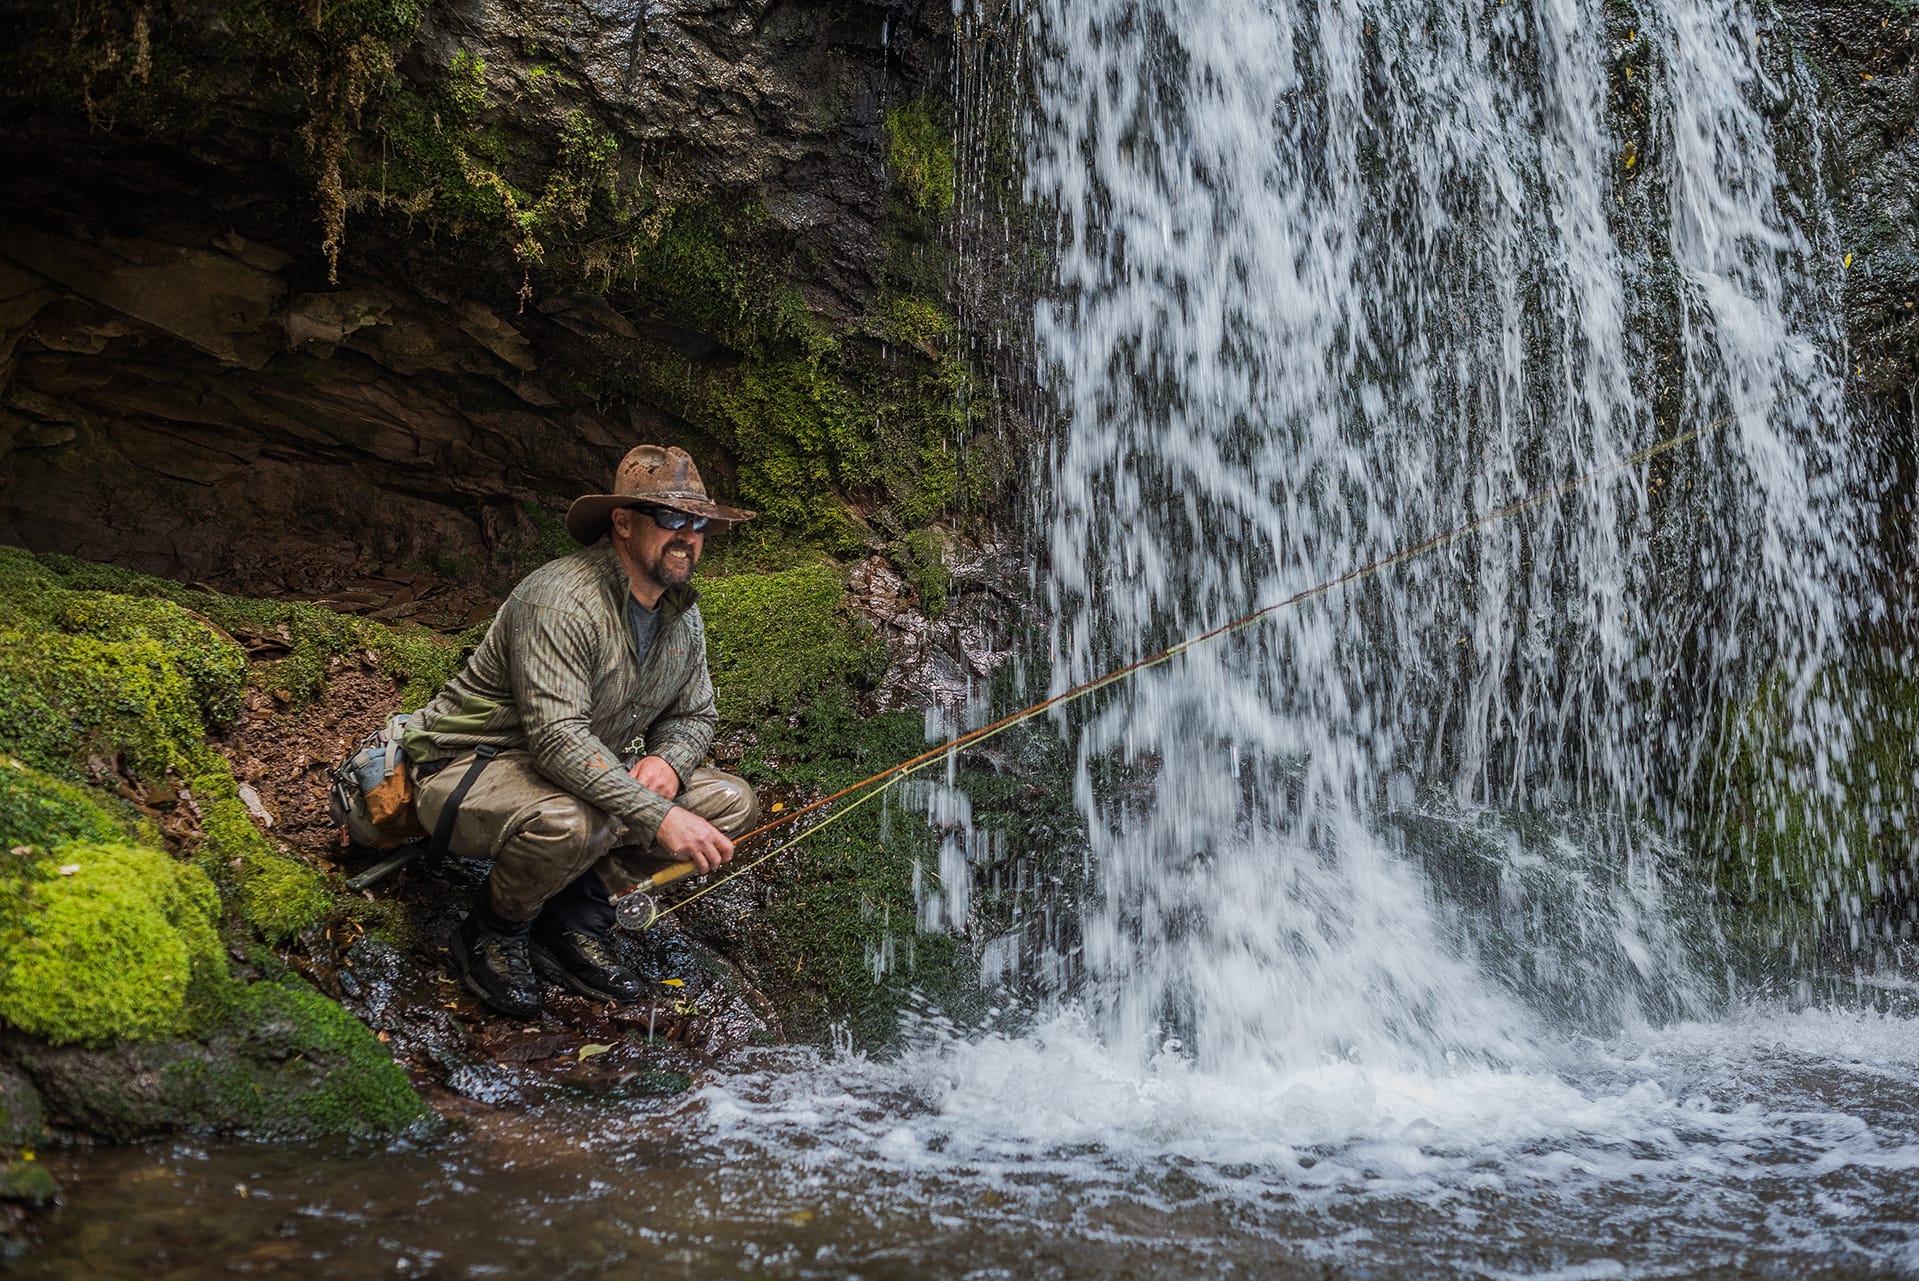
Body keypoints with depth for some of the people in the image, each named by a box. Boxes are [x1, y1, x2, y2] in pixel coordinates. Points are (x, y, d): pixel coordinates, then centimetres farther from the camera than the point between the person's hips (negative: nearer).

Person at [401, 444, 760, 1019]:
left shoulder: (683, 611, 3)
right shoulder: (561, 599, -26)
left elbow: (694, 716, 13)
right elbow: (557, 737, -35)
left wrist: (665, 760, -13)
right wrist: (658, 817, -39)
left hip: (588, 774, 8)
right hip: (470, 770, -8)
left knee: (732, 803, -6)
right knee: (569, 821, -41)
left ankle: (576, 918, 2)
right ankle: (492, 934, -8)